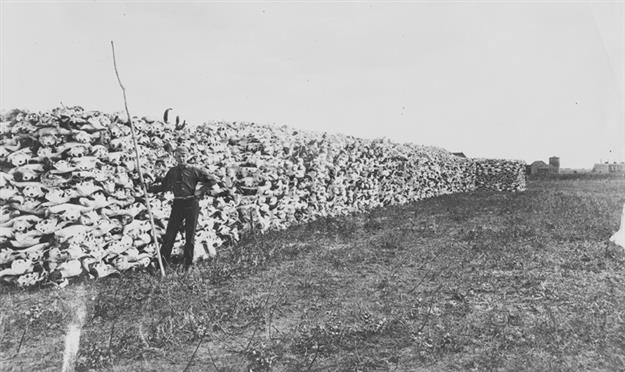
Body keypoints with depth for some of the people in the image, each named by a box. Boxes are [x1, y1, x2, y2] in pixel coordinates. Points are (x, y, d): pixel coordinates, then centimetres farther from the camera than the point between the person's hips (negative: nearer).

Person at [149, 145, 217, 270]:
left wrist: (201, 191, -5)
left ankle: (188, 263, 14)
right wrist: (149, 188, 5)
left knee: (190, 234, 4)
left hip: (191, 204, -3)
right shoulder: (172, 172, 9)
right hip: (177, 204, 3)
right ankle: (163, 260, 4)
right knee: (170, 232, -2)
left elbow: (212, 180, 1)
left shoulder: (194, 170, -2)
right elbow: (164, 186, 17)